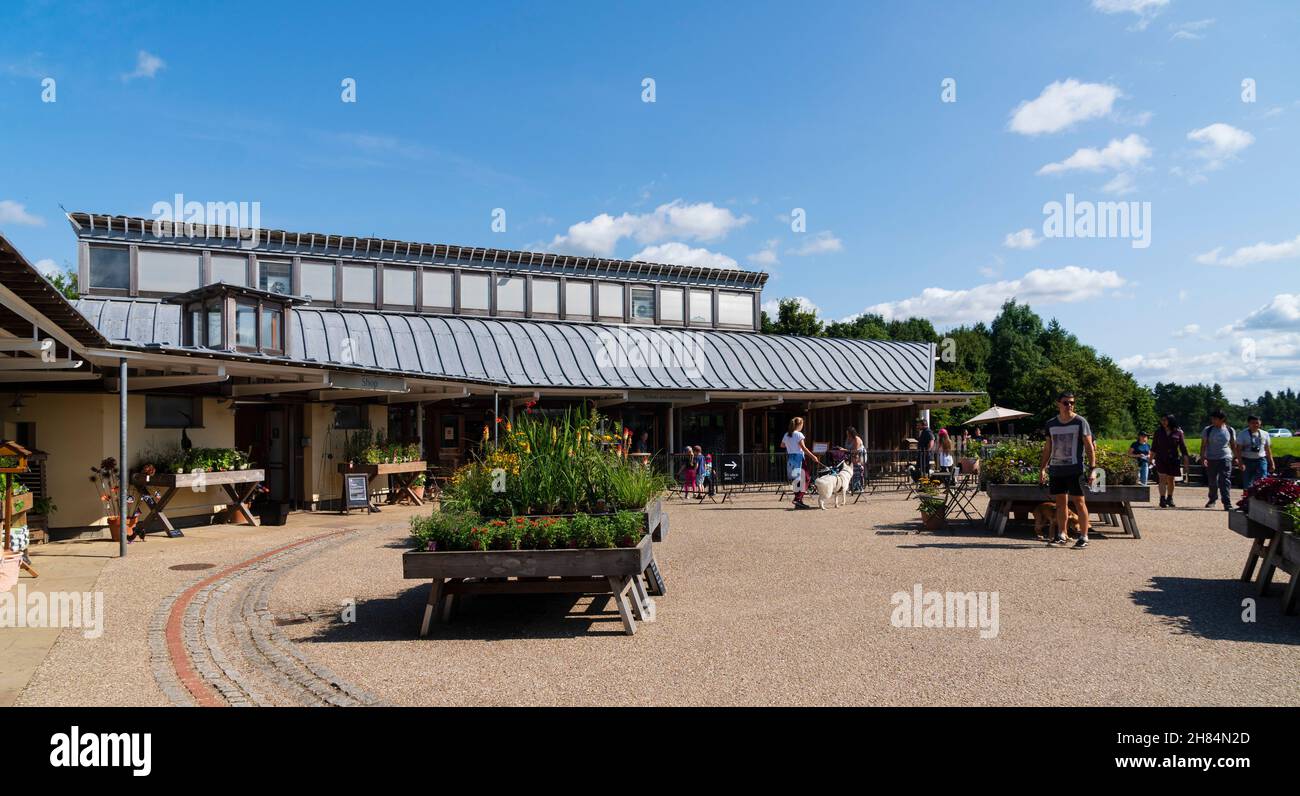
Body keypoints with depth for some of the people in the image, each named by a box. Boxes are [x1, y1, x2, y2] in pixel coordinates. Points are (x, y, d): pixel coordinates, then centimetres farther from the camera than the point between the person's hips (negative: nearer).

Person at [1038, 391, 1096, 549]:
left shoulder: (1080, 422, -2)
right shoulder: (1051, 424, 10)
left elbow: (1089, 447, -3)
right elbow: (1047, 448, 17)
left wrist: (1092, 468, -10)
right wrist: (1042, 468, 13)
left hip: (1075, 469, -4)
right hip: (1056, 469, 4)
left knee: (1079, 502, -2)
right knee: (1060, 502, 10)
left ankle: (1084, 537, 3)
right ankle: (1062, 535, 18)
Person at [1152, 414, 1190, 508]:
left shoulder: (1178, 432, 0)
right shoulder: (1158, 432, 4)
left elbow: (1183, 447, 2)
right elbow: (1154, 447, 9)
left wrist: (1185, 459, -2)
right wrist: (1151, 458, 6)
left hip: (1173, 459, 0)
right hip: (1161, 459, 0)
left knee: (1171, 480, 11)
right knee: (1162, 479, -10)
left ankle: (1170, 499, 26)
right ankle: (1162, 499, -14)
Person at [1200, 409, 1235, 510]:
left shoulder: (1230, 430, 3)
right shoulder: (1207, 430, -1)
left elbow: (1233, 445, 13)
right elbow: (1203, 445, -1)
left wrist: (1236, 457, 11)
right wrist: (1202, 457, -11)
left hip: (1225, 458, -1)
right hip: (1211, 459, 1)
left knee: (1225, 481, -9)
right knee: (1212, 482, 10)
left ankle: (1227, 504, -9)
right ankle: (1212, 499, 31)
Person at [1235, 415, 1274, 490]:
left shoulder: (1265, 434, 9)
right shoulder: (1242, 434, -2)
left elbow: (1268, 450, 15)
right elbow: (1238, 449, -6)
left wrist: (1272, 463, 11)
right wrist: (1240, 463, -15)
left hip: (1261, 461, 2)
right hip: (1247, 461, -2)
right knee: (1247, 484, 3)